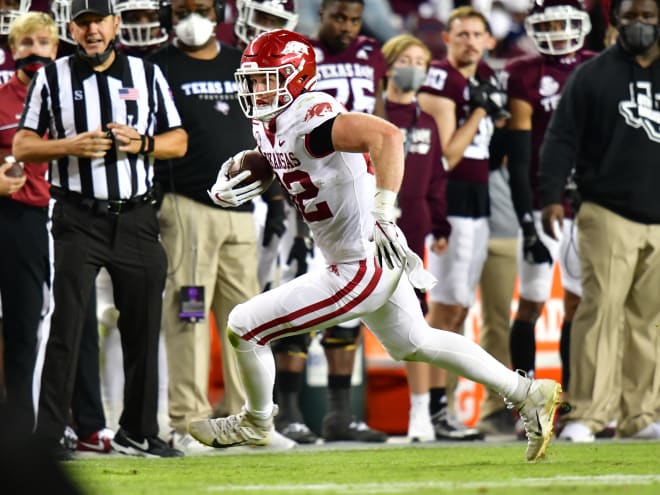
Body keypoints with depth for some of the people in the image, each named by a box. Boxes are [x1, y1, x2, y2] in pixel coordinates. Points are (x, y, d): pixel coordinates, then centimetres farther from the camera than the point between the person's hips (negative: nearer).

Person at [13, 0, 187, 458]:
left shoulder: (148, 75, 9)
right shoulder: (52, 78, 4)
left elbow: (178, 142, 11)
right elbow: (22, 146, 4)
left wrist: (142, 143, -9)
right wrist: (70, 146, -13)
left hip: (136, 218, 3)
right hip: (79, 219, -3)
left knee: (144, 327, 7)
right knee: (67, 329, -9)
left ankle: (139, 431, 20)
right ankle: (47, 438, -8)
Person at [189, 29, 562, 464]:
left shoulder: (311, 119, -25)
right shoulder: (269, 122, 4)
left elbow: (387, 135, -38)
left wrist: (383, 212, -42)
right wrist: (228, 187, 2)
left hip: (361, 269, -11)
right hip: (375, 261, 11)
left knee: (244, 327, -2)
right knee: (413, 344, 29)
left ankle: (256, 423, 24)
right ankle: (529, 395, 38)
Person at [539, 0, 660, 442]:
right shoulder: (592, 77, 1)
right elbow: (563, 139, -3)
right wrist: (552, 195, -14)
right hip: (609, 216, -4)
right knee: (601, 310, -12)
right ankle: (586, 414, -12)